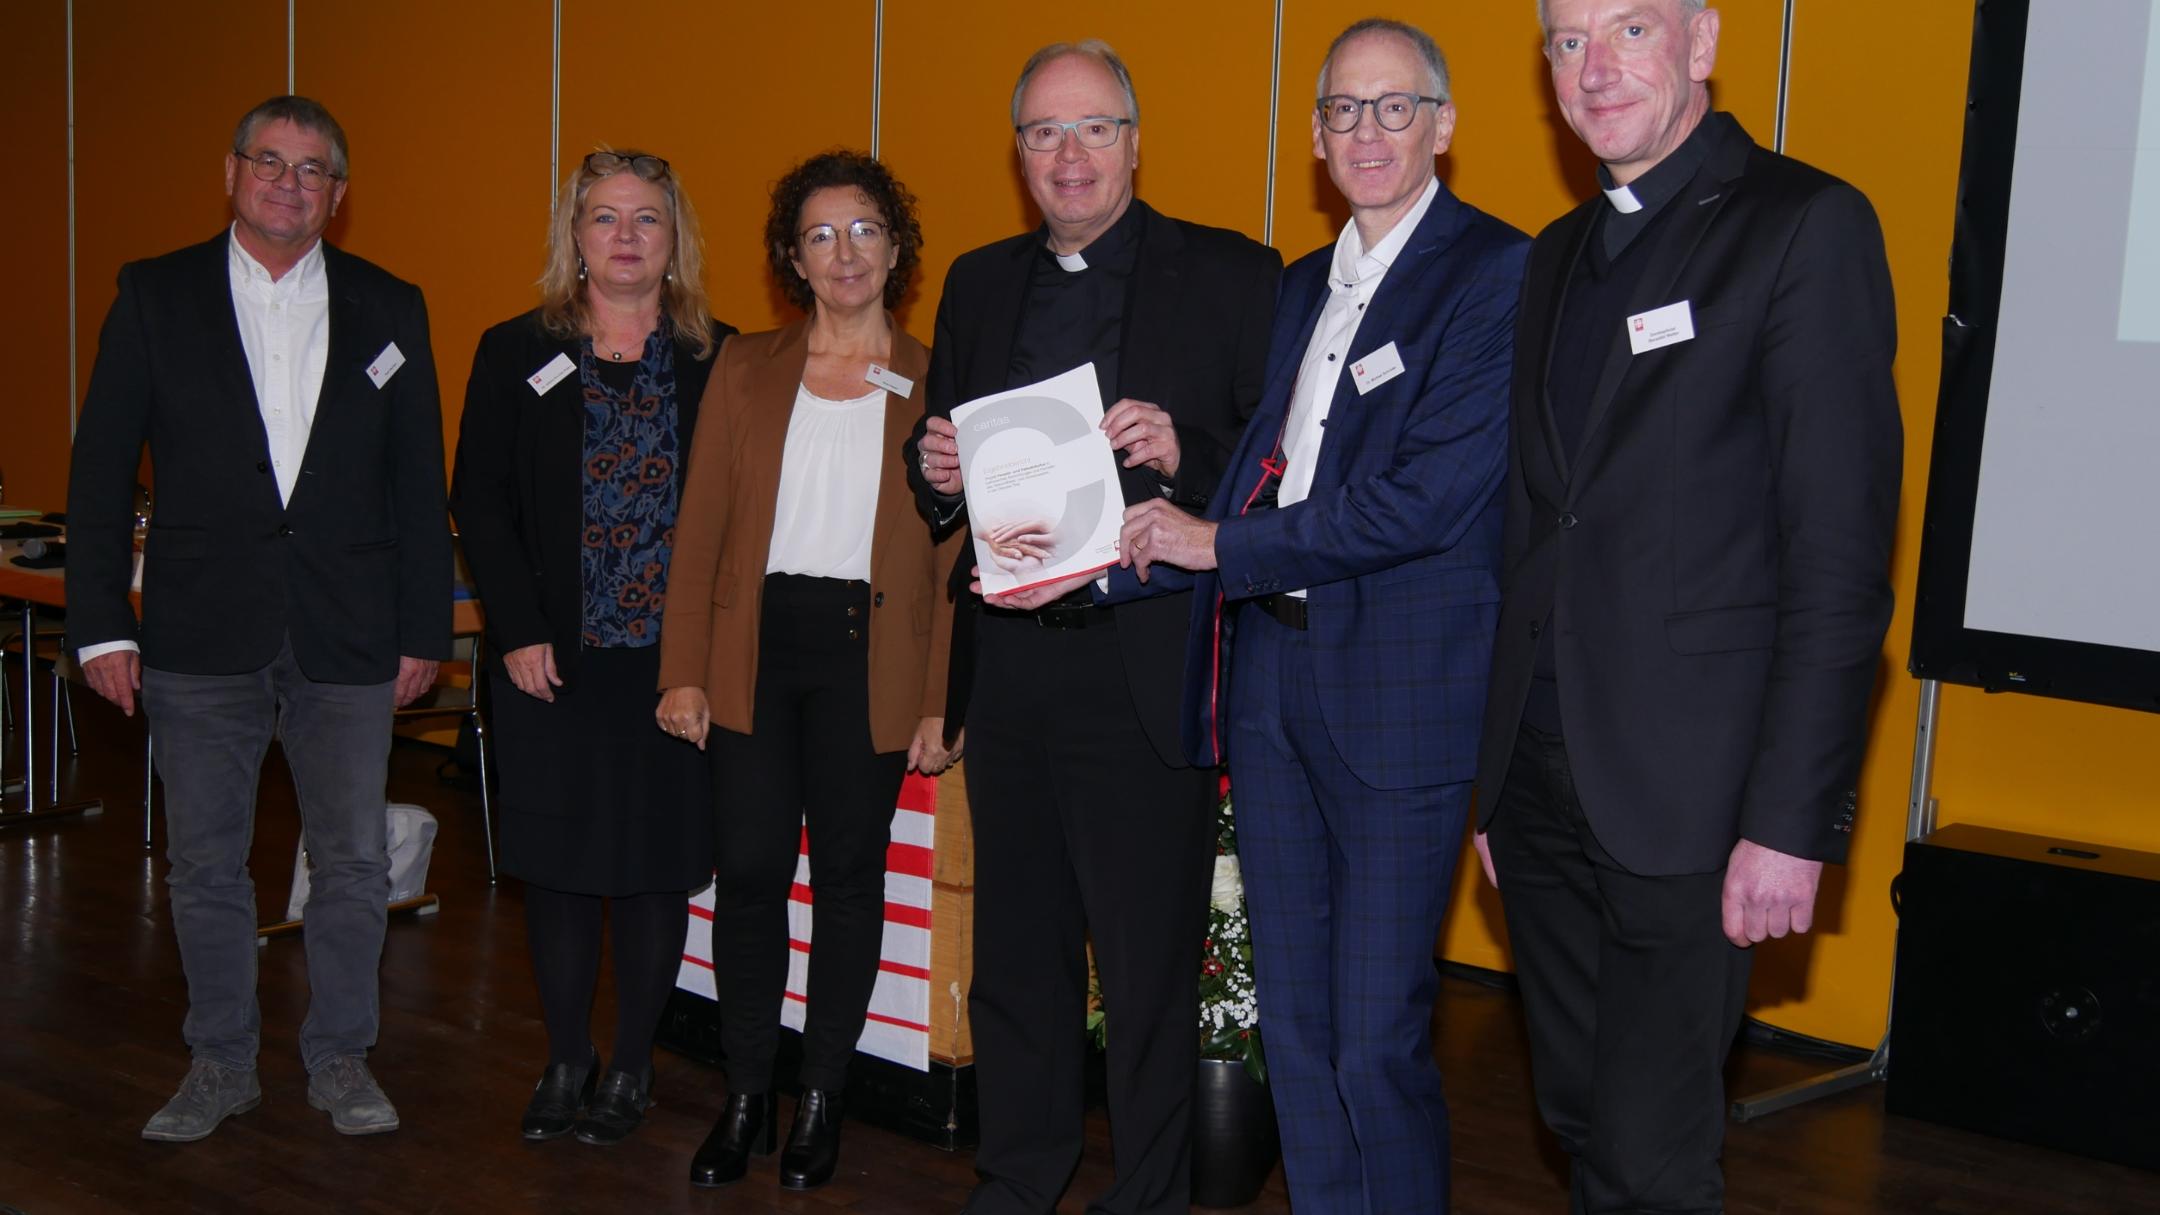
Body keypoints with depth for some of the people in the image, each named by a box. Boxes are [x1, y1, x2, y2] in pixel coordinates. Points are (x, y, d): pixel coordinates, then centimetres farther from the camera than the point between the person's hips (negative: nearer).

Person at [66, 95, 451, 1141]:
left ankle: (340, 1059, 23)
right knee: (206, 865, 10)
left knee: (353, 864, 6)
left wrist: (423, 628, 3)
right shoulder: (156, 296, 4)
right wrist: (101, 624, -4)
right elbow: (102, 468, 2)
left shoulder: (389, 309, 6)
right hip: (201, 633, 0)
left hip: (346, 637, 0)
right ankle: (221, 1063, 26)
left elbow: (419, 483, 7)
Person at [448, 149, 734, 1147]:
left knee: (655, 865, 5)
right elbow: (479, 502, 2)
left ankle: (631, 1066, 19)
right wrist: (518, 631, -7)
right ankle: (566, 1061, 20)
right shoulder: (516, 355, 5)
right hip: (552, 658, 1)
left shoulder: (718, 360, 4)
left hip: (671, 656, 0)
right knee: (557, 863, 6)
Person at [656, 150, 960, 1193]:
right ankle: (745, 1094, 16)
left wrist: (941, 702, -5)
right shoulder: (746, 371, 10)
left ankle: (821, 1098, 20)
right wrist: (685, 670, -1)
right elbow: (700, 529, 7)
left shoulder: (936, 385, 4)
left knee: (848, 873, 6)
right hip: (756, 645, 2)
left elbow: (954, 553, 1)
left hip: (870, 655, -1)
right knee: (748, 868, 1)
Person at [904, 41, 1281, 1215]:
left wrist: (1181, 458, -25)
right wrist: (935, 467, -4)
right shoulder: (979, 284, 13)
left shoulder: (1230, 275, -2)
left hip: (1145, 669, -5)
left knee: (1152, 964, 4)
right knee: (1015, 952, 17)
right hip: (1010, 667, 5)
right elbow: (942, 463, 18)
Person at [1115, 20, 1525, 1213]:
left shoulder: (1496, 273, -8)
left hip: (1399, 690, -7)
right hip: (1269, 674, 7)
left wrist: (1218, 543, -11)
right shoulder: (1301, 286, 18)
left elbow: (1426, 496, -17)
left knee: (1377, 1040, -2)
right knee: (1292, 1021, 14)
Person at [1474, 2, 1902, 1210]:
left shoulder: (1808, 225, -6)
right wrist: (1496, 775, 13)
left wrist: (1794, 821, -17)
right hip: (1541, 773, 7)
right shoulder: (1557, 257, 15)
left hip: (1685, 791, -6)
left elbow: (1842, 554, -12)